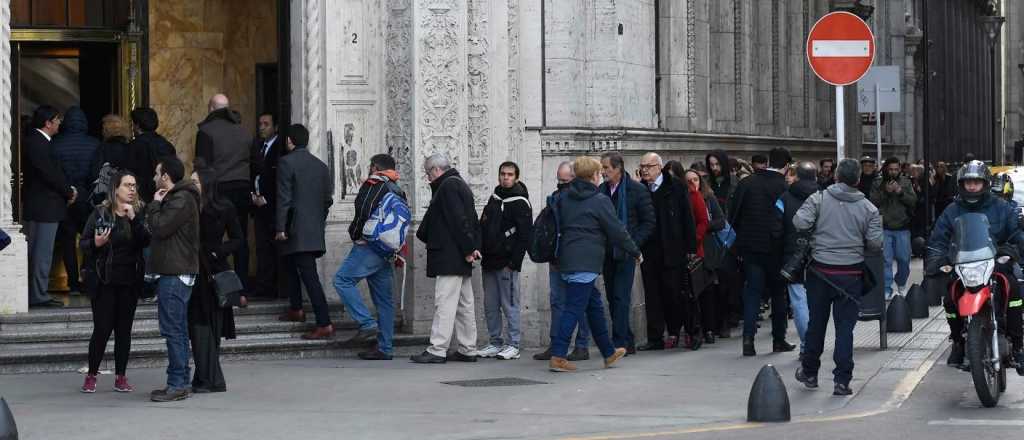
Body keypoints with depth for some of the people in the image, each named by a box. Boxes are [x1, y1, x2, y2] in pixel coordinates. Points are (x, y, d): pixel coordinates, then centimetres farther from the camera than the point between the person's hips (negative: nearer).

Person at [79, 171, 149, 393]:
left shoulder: (139, 213, 5)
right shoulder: (100, 213, -2)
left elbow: (146, 241, -9)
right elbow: (83, 244, 0)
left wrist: (133, 219, -19)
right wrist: (95, 243, -21)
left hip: (130, 281, 3)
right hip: (104, 281, -3)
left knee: (124, 329, 6)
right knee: (102, 328, -4)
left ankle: (121, 377, 11)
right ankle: (91, 376, 8)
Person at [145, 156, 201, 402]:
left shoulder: (181, 200, -12)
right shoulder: (176, 198, 21)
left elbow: (159, 227, -17)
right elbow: (156, 228, 22)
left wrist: (155, 205, -6)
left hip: (175, 275, -11)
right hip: (174, 273, 11)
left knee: (173, 330, -10)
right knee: (178, 330, 12)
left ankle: (177, 385, -9)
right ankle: (180, 383, 16)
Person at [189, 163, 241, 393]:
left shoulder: (223, 208, -1)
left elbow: (238, 239, 2)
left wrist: (217, 252, -9)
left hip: (213, 272, -3)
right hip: (193, 272, 3)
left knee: (207, 326, -5)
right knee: (197, 325, 2)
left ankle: (208, 380, -1)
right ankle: (206, 378, 8)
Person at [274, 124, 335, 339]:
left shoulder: (287, 162, -9)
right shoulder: (321, 165, 11)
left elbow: (283, 198, -14)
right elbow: (328, 199, 13)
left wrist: (280, 228, -12)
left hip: (296, 230, -7)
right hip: (315, 231, 7)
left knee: (309, 275, -10)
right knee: (291, 266, 26)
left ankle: (324, 324, -16)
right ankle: (296, 310, 36)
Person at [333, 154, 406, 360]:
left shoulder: (373, 183, -4)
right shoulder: (398, 192, 19)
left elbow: (364, 212, -15)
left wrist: (355, 234, -1)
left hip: (370, 246, -8)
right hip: (388, 252, 8)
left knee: (343, 280, -10)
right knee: (384, 298, 7)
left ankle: (368, 325, -20)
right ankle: (384, 349, 5)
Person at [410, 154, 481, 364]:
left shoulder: (448, 187, -12)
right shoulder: (460, 185, 21)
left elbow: (458, 220, -20)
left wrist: (467, 249, -19)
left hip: (449, 258, -11)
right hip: (461, 260, 11)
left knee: (444, 303, -11)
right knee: (464, 304, 12)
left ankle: (437, 350, -13)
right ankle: (468, 350, 15)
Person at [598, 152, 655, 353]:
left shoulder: (638, 190, -5)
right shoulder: (601, 190, 8)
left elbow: (649, 222, -3)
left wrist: (633, 244, -11)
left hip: (626, 253, -6)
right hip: (607, 252, 6)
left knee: (621, 297, -10)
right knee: (612, 297, 7)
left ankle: (620, 343, -10)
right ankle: (627, 342, 15)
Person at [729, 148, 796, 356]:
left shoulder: (746, 183, -1)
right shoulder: (785, 187, -10)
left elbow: (733, 214, 2)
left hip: (750, 245, 2)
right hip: (775, 247, -2)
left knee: (752, 292, 5)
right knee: (778, 293, 12)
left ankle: (748, 337, -8)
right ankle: (779, 339, 16)